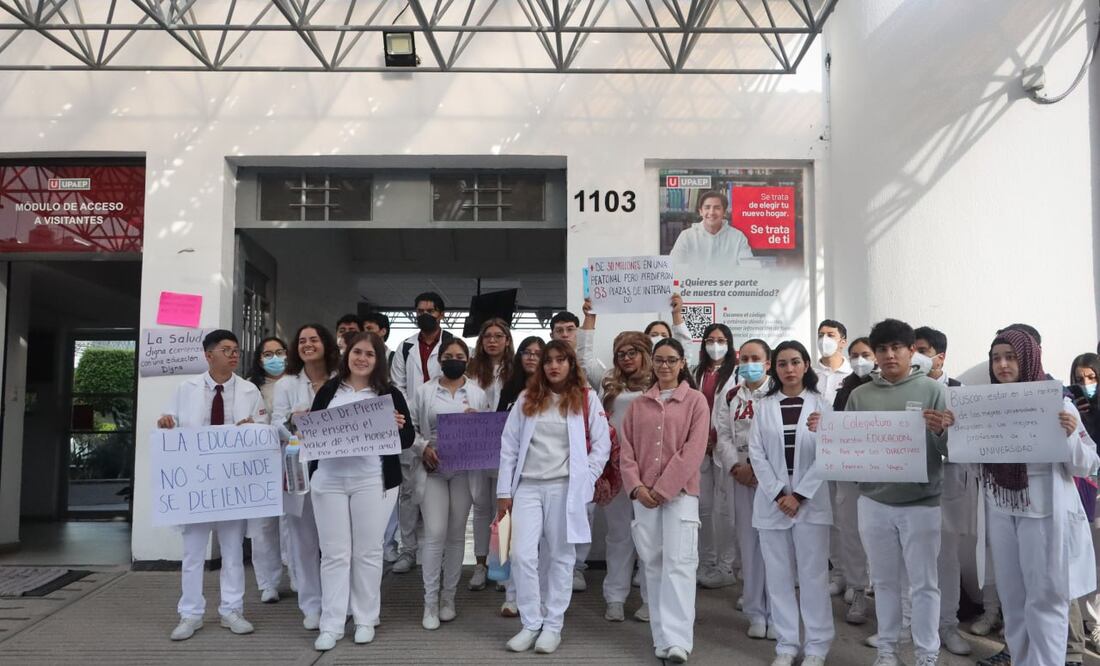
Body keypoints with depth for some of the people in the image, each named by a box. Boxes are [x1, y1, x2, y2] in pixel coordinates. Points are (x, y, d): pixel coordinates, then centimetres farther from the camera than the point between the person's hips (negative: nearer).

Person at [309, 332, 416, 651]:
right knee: (334, 553, 5)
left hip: (372, 481, -1)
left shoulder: (390, 394, 2)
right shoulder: (328, 390, 8)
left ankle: (366, 620, 20)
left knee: (368, 552, 7)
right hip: (329, 480, 2)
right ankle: (331, 625, 12)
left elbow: (408, 438, 1)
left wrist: (399, 427, -20)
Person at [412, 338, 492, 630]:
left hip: (464, 470, 1)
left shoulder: (478, 394, 7)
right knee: (435, 534, -9)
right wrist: (423, 447, -13)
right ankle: (430, 602, 2)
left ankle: (448, 597, 20)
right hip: (433, 469, -1)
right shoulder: (424, 391, 6)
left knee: (456, 535, 8)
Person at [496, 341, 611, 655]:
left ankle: (552, 626, 15)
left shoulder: (587, 399, 3)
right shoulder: (526, 399, 9)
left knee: (560, 557, 4)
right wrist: (504, 490, 3)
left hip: (564, 487, -2)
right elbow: (509, 446, 7)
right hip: (527, 486, 2)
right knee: (522, 555, -4)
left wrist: (585, 480, -5)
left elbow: (602, 445, 2)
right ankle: (530, 624, 9)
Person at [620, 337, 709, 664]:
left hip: (680, 491, -4)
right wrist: (636, 487, -6)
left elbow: (694, 451, -7)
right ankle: (662, 638, 12)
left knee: (678, 562, -11)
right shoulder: (638, 404, 13)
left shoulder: (696, 401, 2)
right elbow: (627, 449, 9)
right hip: (644, 494, 4)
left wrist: (664, 488, -12)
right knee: (652, 563, 5)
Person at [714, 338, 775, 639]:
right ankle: (756, 613, 18)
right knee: (749, 545, 7)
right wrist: (736, 467, -7)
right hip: (742, 478, 3)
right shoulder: (730, 397, 13)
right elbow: (723, 436, 7)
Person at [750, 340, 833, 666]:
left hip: (810, 501, -1)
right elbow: (757, 453, 1)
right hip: (772, 500, 2)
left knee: (813, 575, 2)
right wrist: (778, 495, -9)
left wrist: (799, 496, -10)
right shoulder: (764, 406, 6)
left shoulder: (821, 404, 2)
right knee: (778, 575, 5)